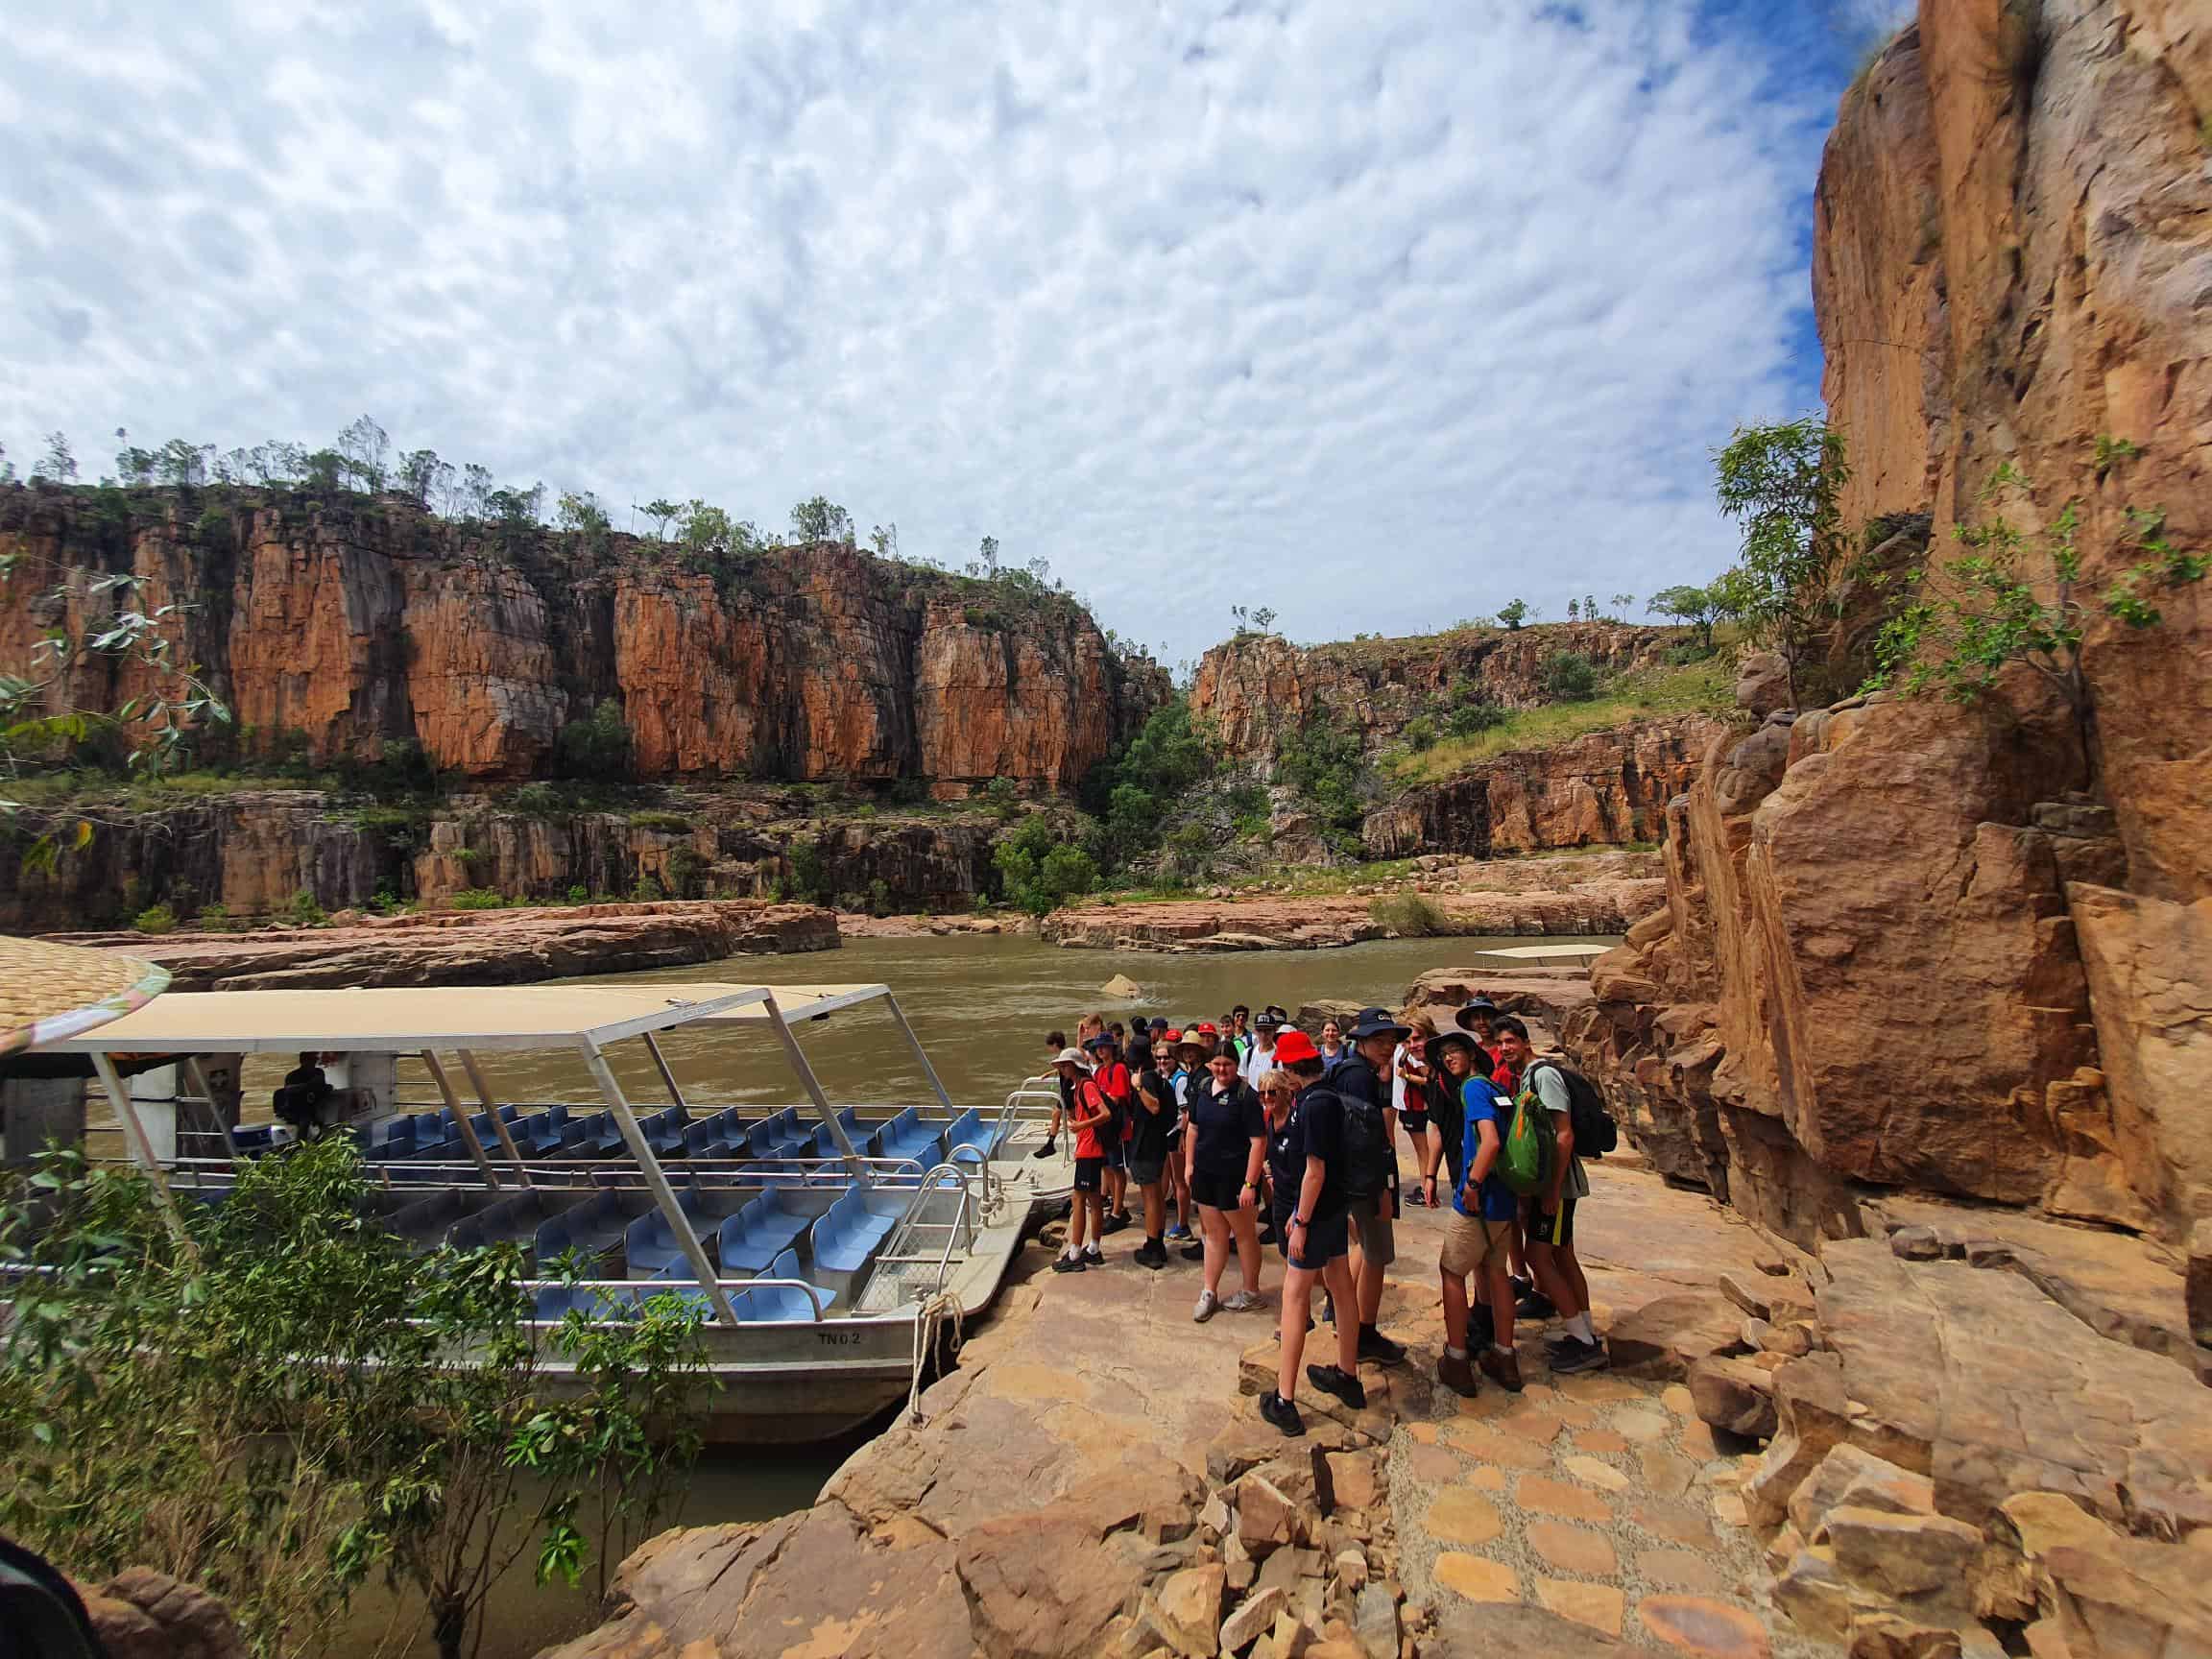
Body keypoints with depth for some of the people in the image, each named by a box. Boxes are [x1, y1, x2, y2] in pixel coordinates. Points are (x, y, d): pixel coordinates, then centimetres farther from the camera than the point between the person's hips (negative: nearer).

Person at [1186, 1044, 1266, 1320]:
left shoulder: (1245, 1095, -17)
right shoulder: (1203, 1089, 2)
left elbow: (1258, 1141, -19)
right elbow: (1193, 1128, 13)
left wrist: (1250, 1184, -22)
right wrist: (1189, 1164, 9)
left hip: (1235, 1175, -5)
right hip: (1205, 1173, 5)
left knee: (1244, 1234, 11)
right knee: (1214, 1233, 15)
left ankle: (1251, 1292, 27)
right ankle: (1209, 1293, 26)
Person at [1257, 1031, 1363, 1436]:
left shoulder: (1313, 1104, -24)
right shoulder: (1329, 1097, 5)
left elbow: (1315, 1170, -24)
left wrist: (1301, 1222, -18)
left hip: (1317, 1212, -10)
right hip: (1336, 1208, 10)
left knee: (1294, 1297, -2)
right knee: (1341, 1288, 19)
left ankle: (1284, 1402, 5)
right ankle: (1348, 1377, 35)